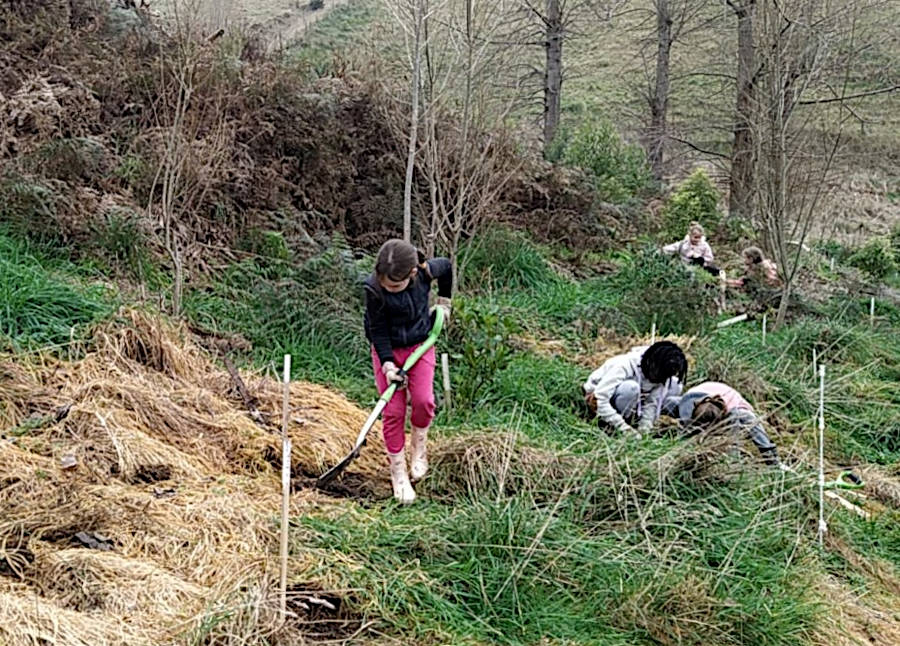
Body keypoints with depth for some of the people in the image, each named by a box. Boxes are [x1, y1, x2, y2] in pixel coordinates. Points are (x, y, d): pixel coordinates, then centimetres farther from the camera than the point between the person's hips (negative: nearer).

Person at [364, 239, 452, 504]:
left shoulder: (426, 272, -19)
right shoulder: (374, 290, -25)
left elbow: (446, 266, 6)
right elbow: (377, 330, -15)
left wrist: (443, 301, 14)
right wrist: (388, 364, -22)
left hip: (420, 345, 1)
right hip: (387, 350, -1)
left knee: (423, 400, -17)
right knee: (393, 411, -4)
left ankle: (418, 447, 12)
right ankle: (398, 471, 10)